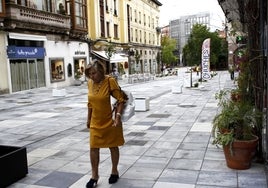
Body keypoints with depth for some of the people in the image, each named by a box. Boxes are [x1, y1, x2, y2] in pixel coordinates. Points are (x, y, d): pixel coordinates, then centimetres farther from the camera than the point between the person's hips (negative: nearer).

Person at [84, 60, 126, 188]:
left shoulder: (110, 81, -17)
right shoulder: (90, 83, -1)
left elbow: (120, 100, -14)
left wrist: (118, 116, -24)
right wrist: (88, 119, 14)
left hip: (110, 121, -4)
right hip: (96, 123, 4)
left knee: (113, 147, 12)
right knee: (93, 148, 3)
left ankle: (114, 171, 31)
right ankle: (94, 175, 18)